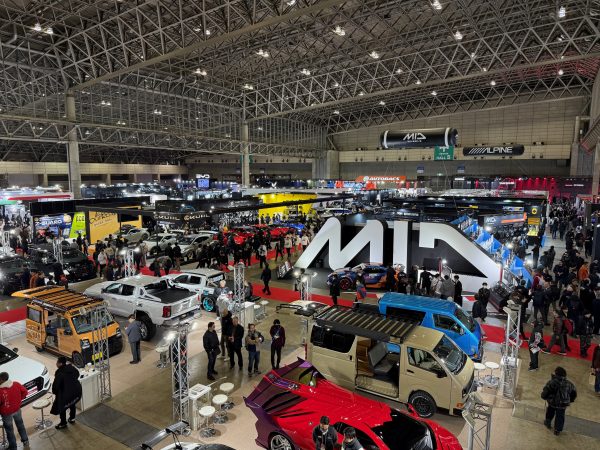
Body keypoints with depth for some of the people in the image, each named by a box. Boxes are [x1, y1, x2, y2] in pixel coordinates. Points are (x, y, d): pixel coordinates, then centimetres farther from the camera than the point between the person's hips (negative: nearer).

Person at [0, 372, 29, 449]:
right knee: (20, 424, 25)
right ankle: (25, 441, 38)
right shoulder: (17, 384, -14)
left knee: (9, 429, 15)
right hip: (17, 409, 5)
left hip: (6, 413, -5)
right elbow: (25, 392, -2)